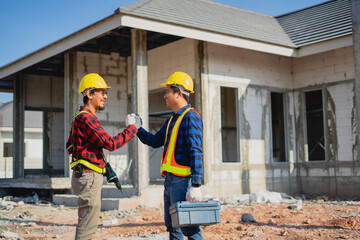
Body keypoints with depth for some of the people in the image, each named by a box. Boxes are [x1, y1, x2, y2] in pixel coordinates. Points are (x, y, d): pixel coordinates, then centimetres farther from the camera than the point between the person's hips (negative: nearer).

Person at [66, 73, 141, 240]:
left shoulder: (82, 117, 17)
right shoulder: (86, 118, -17)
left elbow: (69, 146, 24)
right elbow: (110, 143, -23)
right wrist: (131, 128, -12)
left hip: (89, 176, 11)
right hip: (89, 176, -11)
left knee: (88, 222, 17)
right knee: (87, 225, -5)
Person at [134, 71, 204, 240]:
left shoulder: (191, 117, -12)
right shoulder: (172, 119, 18)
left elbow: (196, 153, -19)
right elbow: (155, 142, 24)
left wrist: (196, 185, -25)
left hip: (182, 180, -10)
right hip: (170, 180, 10)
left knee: (188, 226, -8)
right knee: (172, 226, 15)